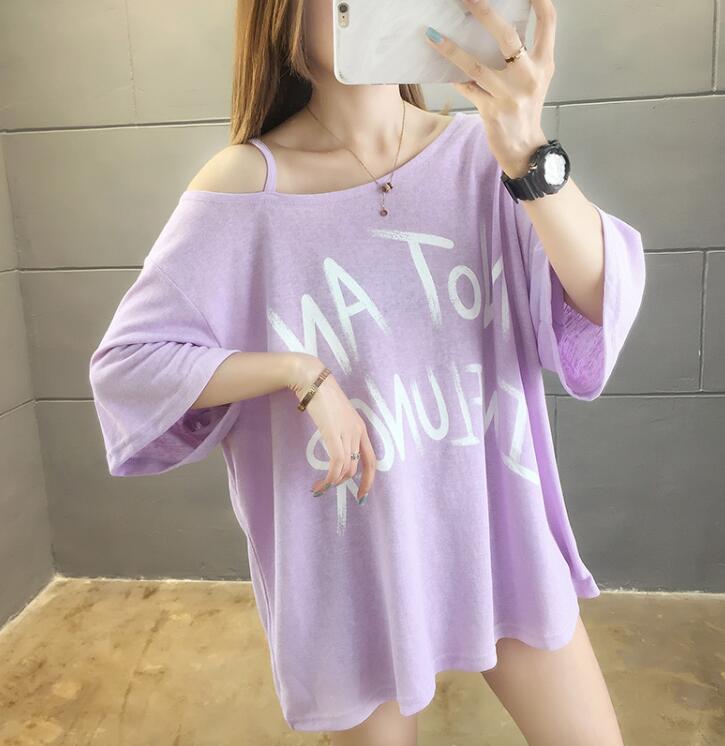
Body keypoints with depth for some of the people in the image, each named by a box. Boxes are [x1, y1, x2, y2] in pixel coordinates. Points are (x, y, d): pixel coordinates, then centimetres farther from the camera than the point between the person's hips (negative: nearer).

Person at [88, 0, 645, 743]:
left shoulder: (478, 150, -5)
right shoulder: (248, 182, -11)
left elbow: (606, 298, -15)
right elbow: (124, 364, -9)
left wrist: (529, 152, -31)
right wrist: (301, 372, -20)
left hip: (495, 528, 3)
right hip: (353, 557, -2)